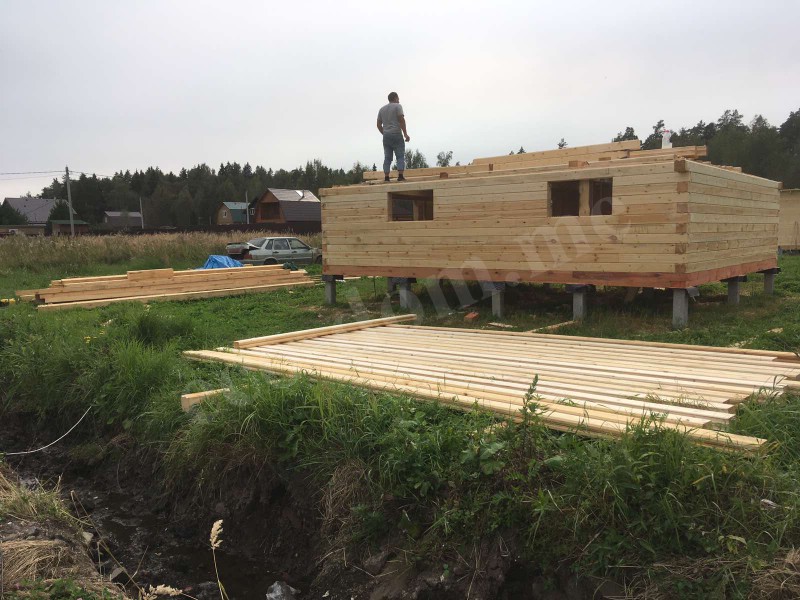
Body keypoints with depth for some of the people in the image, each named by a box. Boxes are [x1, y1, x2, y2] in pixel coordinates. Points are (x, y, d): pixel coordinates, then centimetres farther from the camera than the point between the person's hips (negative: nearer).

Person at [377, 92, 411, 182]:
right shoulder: (397, 106, 1)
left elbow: (379, 124, 15)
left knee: (387, 158, 3)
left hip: (386, 136, 5)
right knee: (401, 156, -5)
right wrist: (405, 133, -12)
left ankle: (386, 177, -5)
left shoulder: (382, 109, 18)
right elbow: (401, 120, -10)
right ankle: (400, 176, -16)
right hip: (396, 134, -5)